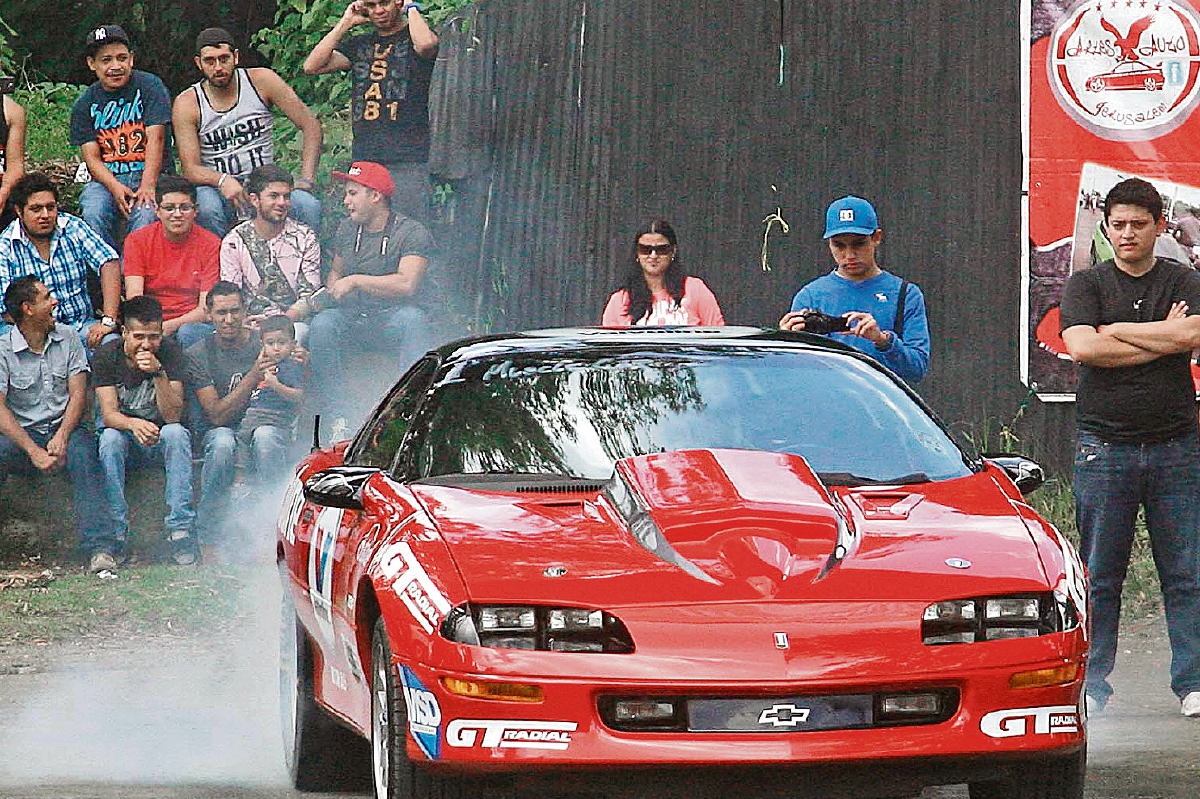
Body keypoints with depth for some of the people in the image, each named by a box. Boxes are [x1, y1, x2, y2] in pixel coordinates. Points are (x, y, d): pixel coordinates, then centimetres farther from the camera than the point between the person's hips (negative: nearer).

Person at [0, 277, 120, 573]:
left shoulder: (68, 338, 7)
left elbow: (78, 394, 2)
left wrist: (61, 437, -17)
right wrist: (34, 451, -23)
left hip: (62, 429, 1)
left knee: (83, 448, -33)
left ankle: (100, 547, -40)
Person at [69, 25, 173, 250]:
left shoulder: (149, 86, 0)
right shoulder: (84, 105, 8)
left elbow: (156, 139, -9)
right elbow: (91, 157, 1)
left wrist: (147, 186, -22)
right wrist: (115, 188, -20)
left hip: (151, 175, -2)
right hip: (107, 179, 2)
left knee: (146, 214, -34)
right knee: (93, 214, -30)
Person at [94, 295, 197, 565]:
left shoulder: (170, 352, -11)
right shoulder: (107, 356, -10)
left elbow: (172, 416, -19)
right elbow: (109, 414, -19)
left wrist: (159, 372, -33)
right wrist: (134, 424, -41)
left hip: (158, 439, 0)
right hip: (125, 438, 0)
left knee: (177, 433, -32)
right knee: (110, 438, -33)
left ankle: (179, 530, -35)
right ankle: (116, 531, -32)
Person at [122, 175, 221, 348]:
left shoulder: (211, 245, 0)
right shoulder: (137, 241, 5)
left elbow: (207, 308, -5)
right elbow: (134, 296, -6)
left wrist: (172, 325, -24)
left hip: (192, 323, -1)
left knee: (188, 333, -35)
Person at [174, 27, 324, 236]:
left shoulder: (261, 82, 0)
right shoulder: (187, 104, -2)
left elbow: (310, 125, 1)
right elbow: (190, 170, -8)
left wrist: (306, 182, -11)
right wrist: (222, 181, -31)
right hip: (217, 187, -1)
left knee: (309, 207, -30)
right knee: (207, 211, -37)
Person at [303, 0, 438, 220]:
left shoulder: (413, 37, 4)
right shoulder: (360, 44, 20)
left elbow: (426, 45, -23)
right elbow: (312, 66, 9)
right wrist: (345, 23, 10)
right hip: (363, 157, 6)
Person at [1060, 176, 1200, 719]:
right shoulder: (1086, 285, 8)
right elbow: (1081, 347, -10)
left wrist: (1115, 331, -6)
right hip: (1104, 446, -1)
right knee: (1099, 575, 1)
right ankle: (1091, 686, 7)